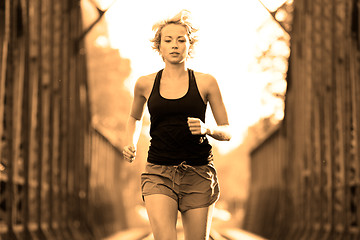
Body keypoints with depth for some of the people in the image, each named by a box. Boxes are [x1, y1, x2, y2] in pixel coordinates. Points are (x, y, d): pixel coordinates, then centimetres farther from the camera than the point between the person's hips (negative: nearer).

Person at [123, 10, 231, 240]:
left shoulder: (206, 82, 2)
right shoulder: (145, 84, 6)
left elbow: (227, 132, 6)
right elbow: (135, 117, 27)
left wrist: (206, 128, -14)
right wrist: (131, 143, 8)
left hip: (199, 173, 0)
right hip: (159, 171, 0)